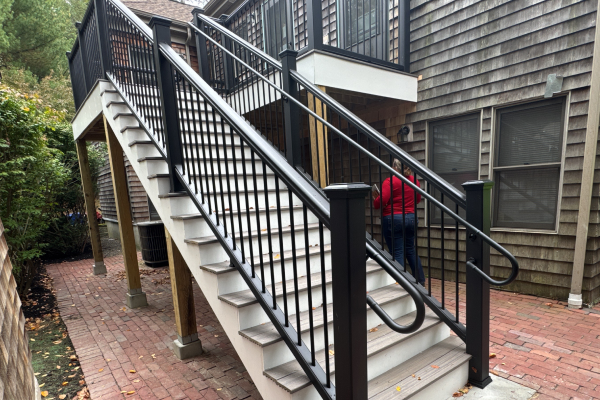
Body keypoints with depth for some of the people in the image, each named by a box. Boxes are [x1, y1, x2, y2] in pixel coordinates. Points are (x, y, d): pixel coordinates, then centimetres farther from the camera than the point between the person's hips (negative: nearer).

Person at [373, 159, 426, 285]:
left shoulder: (390, 181, -13)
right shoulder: (414, 180, 7)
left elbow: (381, 201, -19)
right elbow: (418, 199, 19)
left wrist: (375, 200, 1)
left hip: (393, 219, -6)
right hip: (411, 218, 7)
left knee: (397, 253, 1)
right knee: (411, 250, 19)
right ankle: (420, 280, 27)